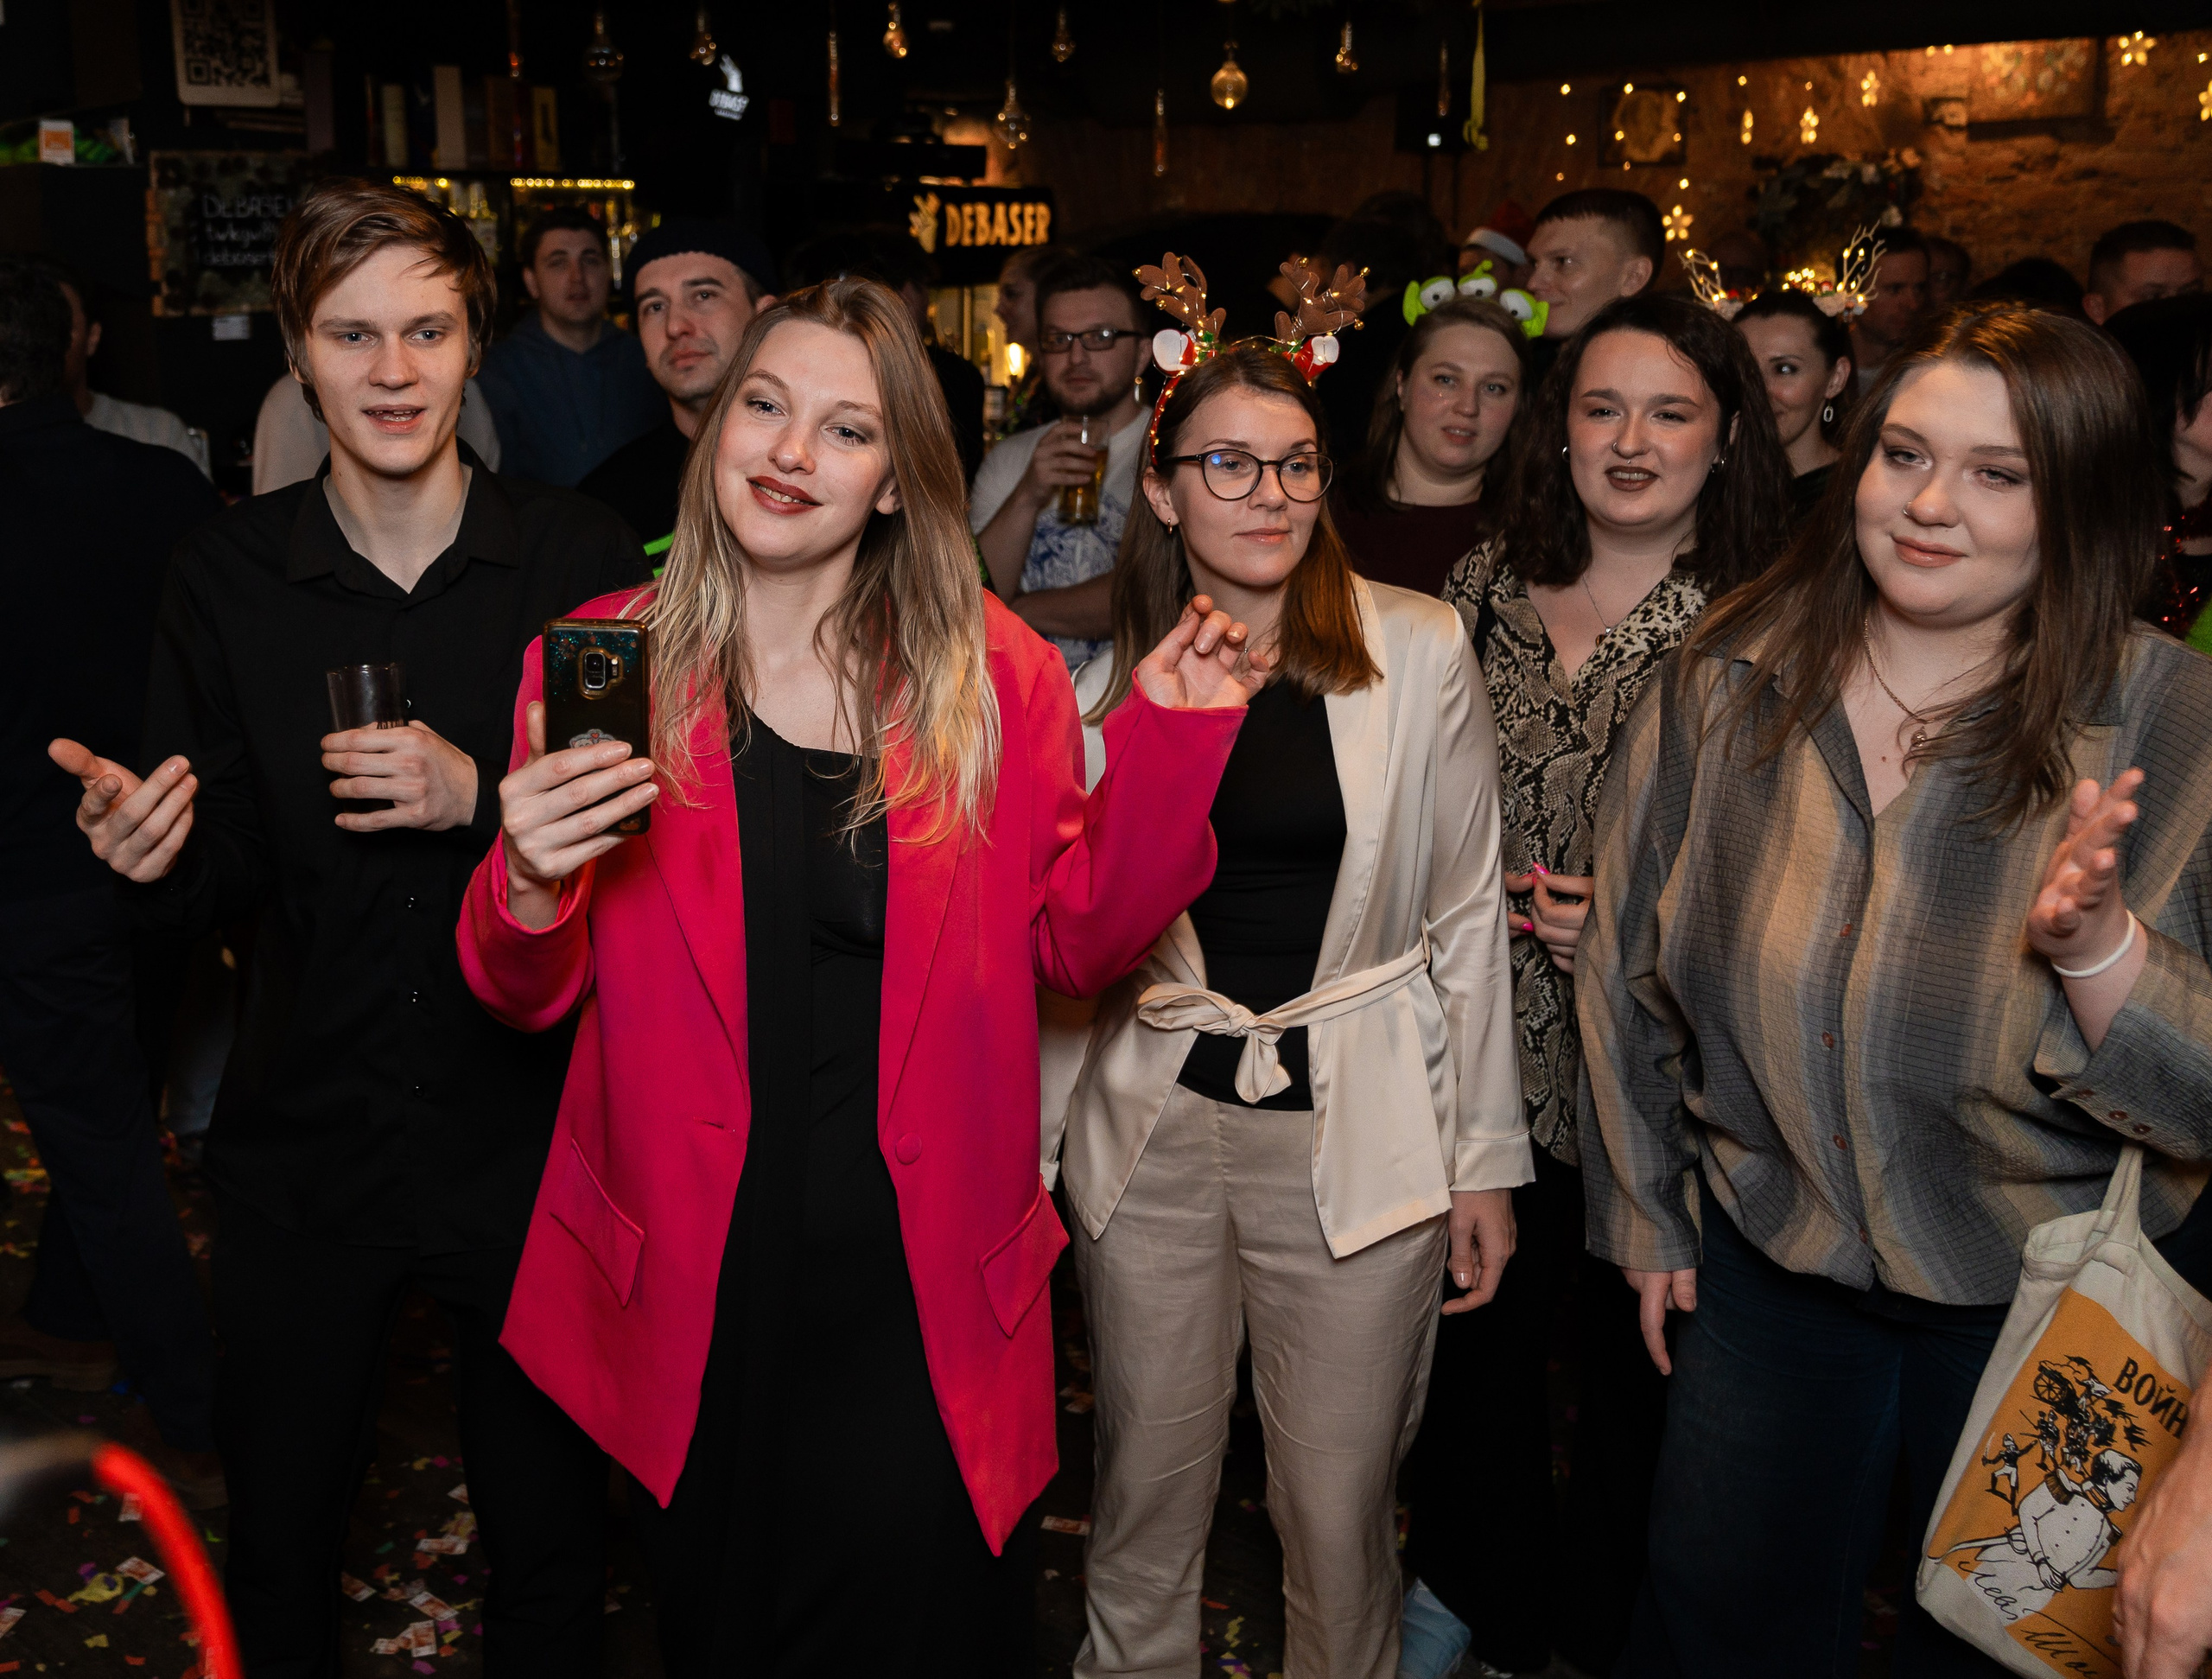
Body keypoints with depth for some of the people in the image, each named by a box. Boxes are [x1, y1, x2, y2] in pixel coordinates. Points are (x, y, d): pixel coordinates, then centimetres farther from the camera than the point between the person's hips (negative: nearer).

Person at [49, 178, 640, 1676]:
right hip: (304, 1145, 2)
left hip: (530, 1142, -1)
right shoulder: (227, 578, -1)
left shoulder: (585, 560, -7)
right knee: (280, 1533, 19)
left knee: (549, 1529, 15)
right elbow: (217, 887, 3)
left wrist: (482, 800, -20)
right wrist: (153, 858, -19)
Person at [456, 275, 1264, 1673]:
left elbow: (1076, 940, 0)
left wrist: (1167, 745, -11)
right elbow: (532, 996, 0)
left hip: (923, 1285, 0)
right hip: (695, 1282, 1)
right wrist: (529, 887, -22)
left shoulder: (995, 674, -3)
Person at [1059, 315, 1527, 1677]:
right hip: (1154, 1124, 2)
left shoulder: (1419, 652, -4)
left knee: (1340, 1502, 9)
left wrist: (1487, 1157, 2)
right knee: (1149, 1480, 14)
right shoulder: (1109, 663, 1)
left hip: (1357, 1138, -1)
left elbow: (1468, 912, 1)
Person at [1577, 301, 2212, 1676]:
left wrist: (2095, 942, -33)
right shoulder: (1730, 684, -7)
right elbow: (1632, 961, 4)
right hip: (1768, 1264, 2)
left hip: (2061, 1305, -2)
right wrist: (1644, 1219, 9)